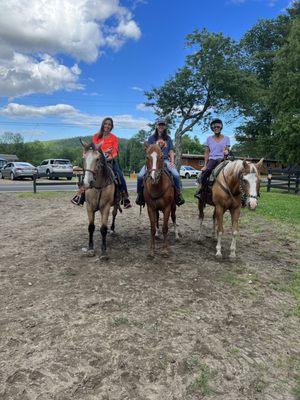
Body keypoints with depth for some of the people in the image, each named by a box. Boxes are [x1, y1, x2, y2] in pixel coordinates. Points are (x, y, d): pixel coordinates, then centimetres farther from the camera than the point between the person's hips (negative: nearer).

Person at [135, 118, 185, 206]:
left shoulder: (168, 138, 15)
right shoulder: (152, 138, 12)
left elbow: (171, 151, 13)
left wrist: (172, 161, -3)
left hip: (165, 160, 0)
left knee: (176, 175, -27)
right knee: (140, 176, -23)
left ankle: (178, 193, -7)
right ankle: (140, 194, 0)